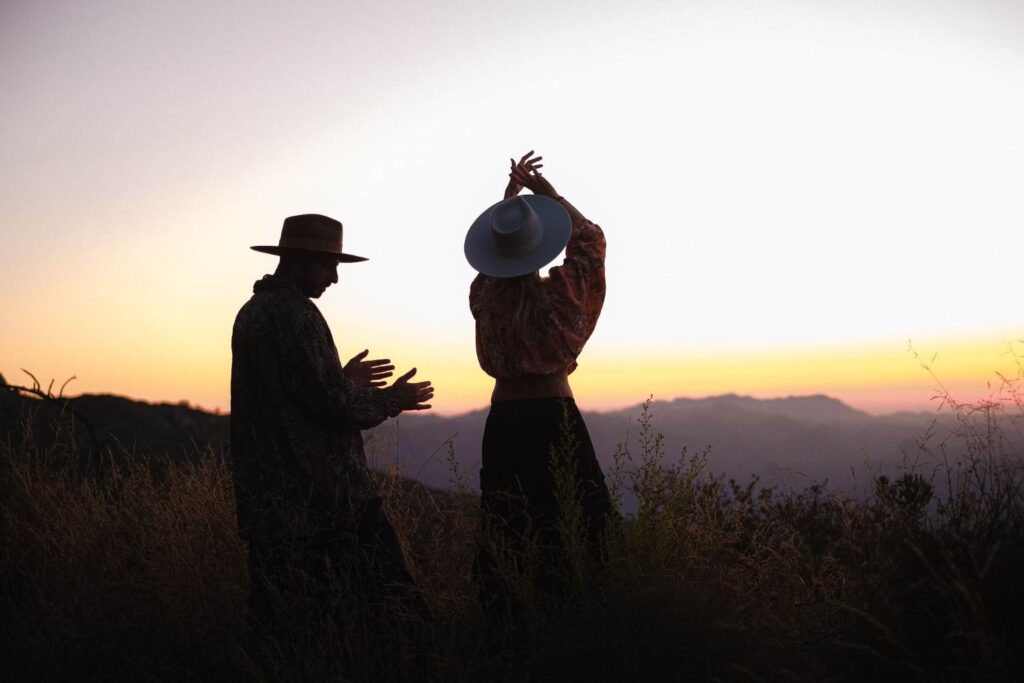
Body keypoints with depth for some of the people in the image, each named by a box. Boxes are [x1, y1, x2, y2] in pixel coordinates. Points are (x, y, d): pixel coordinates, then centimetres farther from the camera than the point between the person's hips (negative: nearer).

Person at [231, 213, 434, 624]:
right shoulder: (298, 315, -15)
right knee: (392, 595, -1)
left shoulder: (250, 313, 14)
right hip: (324, 492, -9)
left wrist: (343, 380, 20)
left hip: (265, 493, 9)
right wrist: (391, 400, -3)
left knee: (271, 606, 11)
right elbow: (333, 402, -18)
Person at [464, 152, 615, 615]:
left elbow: (494, 240, 19)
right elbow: (590, 238, 5)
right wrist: (545, 190, 10)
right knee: (572, 524, 3)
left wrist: (511, 190, 23)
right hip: (555, 415, -3)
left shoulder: (485, 296, -2)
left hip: (503, 417, 4)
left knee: (504, 526, 8)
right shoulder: (557, 295, -10)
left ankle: (503, 614, 13)